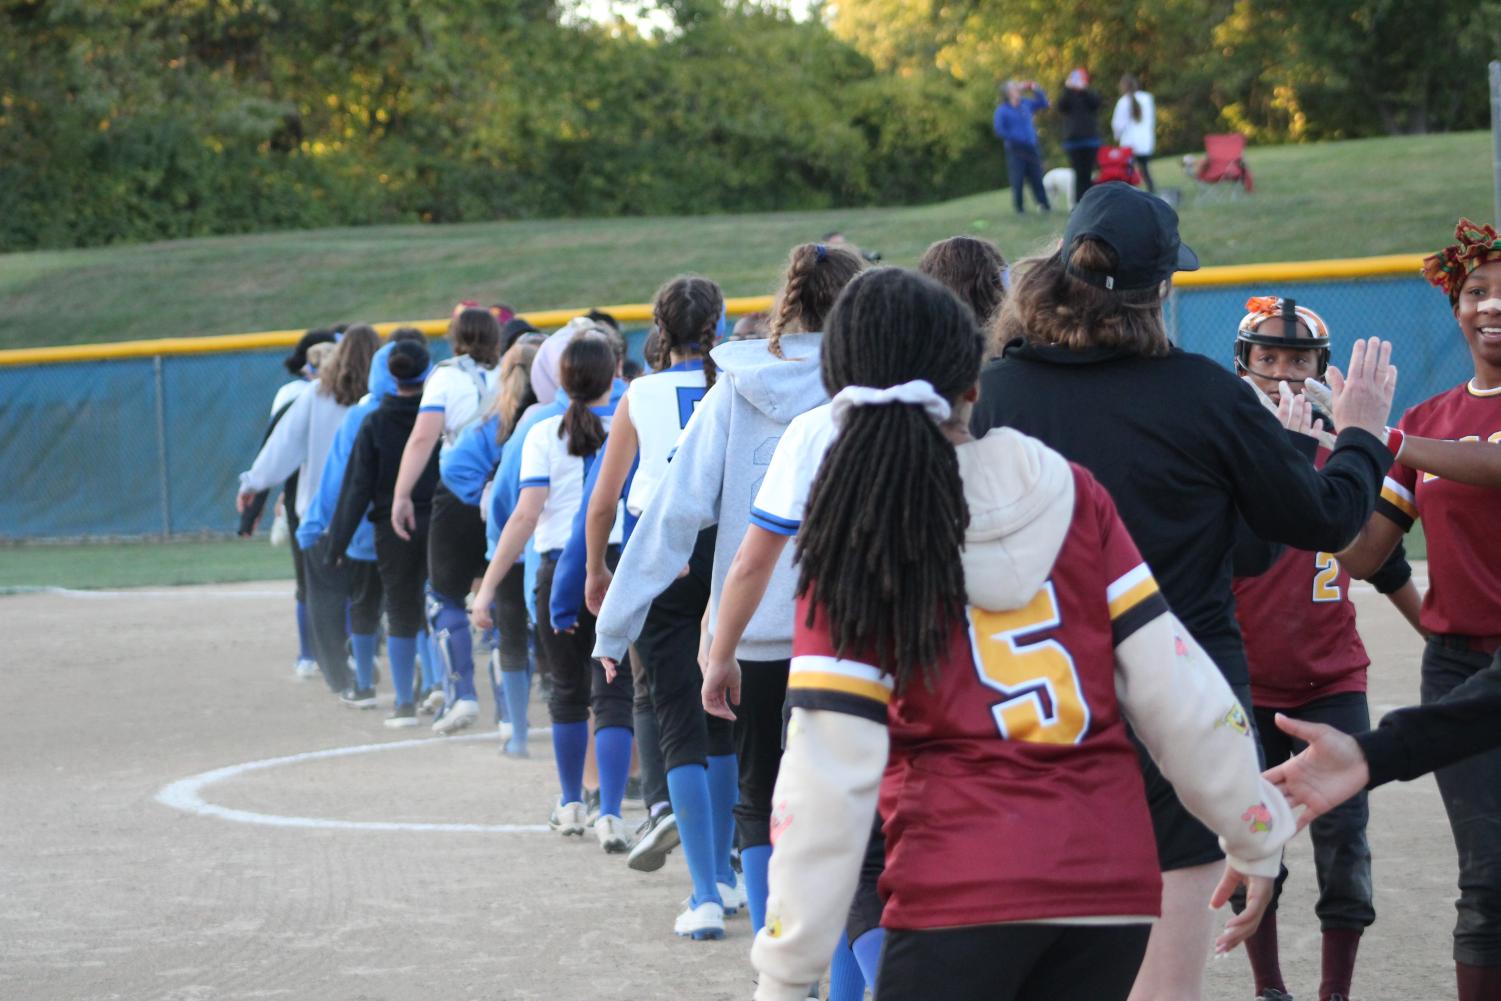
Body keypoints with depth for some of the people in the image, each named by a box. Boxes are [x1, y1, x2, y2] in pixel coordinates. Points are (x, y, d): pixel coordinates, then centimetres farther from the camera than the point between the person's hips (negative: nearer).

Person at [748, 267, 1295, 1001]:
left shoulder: (848, 543, -4)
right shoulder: (1072, 498, 4)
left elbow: (830, 769, -7)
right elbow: (1173, 683, 4)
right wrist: (1256, 836, 15)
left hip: (961, 891, -4)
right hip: (1114, 881, 4)